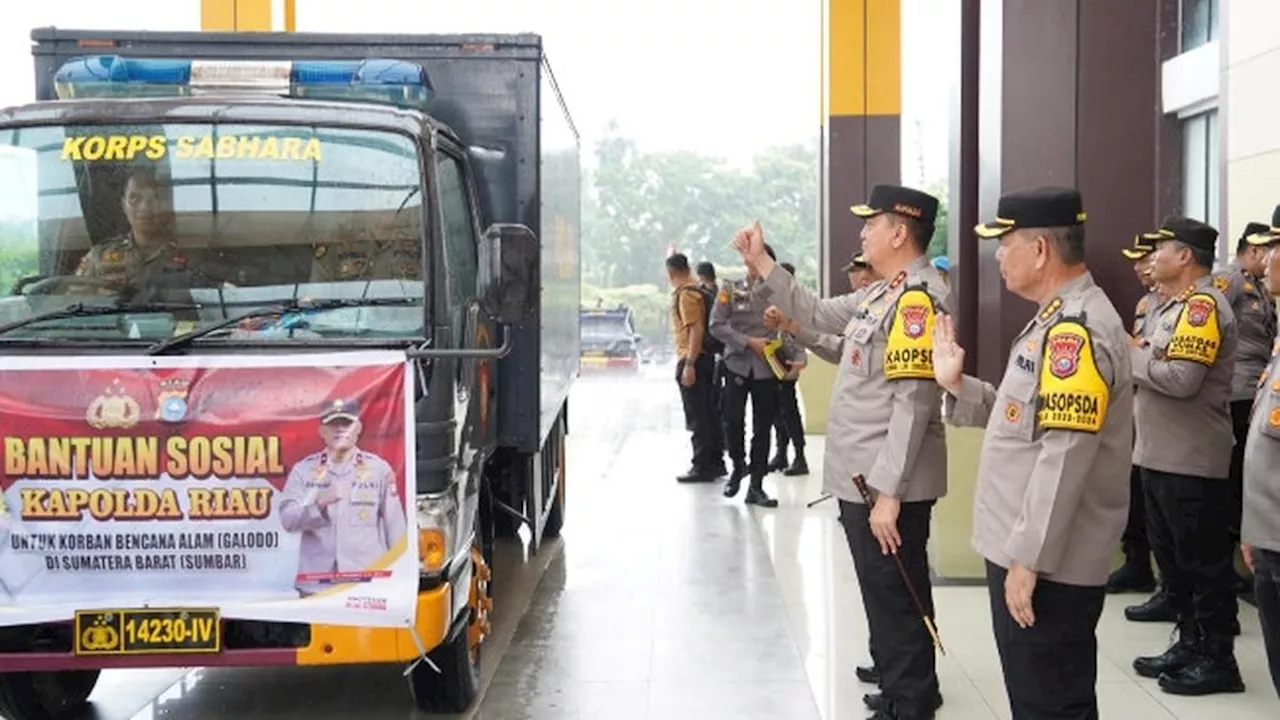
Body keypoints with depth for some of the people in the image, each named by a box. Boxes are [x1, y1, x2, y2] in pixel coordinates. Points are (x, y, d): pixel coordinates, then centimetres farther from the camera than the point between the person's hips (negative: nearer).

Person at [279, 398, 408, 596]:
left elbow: (395, 526, 7)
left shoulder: (379, 469, 7)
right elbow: (287, 520, -1)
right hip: (316, 584, 1)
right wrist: (320, 503, -18)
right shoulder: (303, 470, 9)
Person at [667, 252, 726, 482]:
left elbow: (696, 329, -22)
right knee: (708, 413, 14)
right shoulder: (695, 289, 13)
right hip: (704, 358, 10)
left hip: (691, 360, -10)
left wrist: (689, 364, -24)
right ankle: (716, 461, 22)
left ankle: (702, 467, -1)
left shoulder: (685, 294, -15)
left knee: (697, 417, -5)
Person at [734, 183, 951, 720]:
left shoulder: (919, 296, -19)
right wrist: (761, 263, 17)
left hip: (888, 485, -10)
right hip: (862, 476, 10)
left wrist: (889, 493, -24)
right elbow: (816, 316, 22)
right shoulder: (882, 293, 11)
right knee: (886, 593, 21)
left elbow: (912, 404, -24)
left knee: (895, 597, 3)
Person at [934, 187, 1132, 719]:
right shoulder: (1059, 320, 12)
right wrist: (957, 385, 7)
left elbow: (1064, 459, -25)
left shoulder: (1077, 330, -21)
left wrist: (1027, 558, -23)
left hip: (1048, 564, -10)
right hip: (1025, 551, 10)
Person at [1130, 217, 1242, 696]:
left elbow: (1182, 379, -25)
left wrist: (1130, 354, -13)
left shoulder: (1203, 305, -15)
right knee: (1172, 557, 16)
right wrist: (1138, 355, -2)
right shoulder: (1173, 306, 15)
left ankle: (1218, 659, 10)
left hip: (1192, 462, -10)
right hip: (1160, 456, 10)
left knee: (1203, 561, 0)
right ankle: (1190, 644, 27)